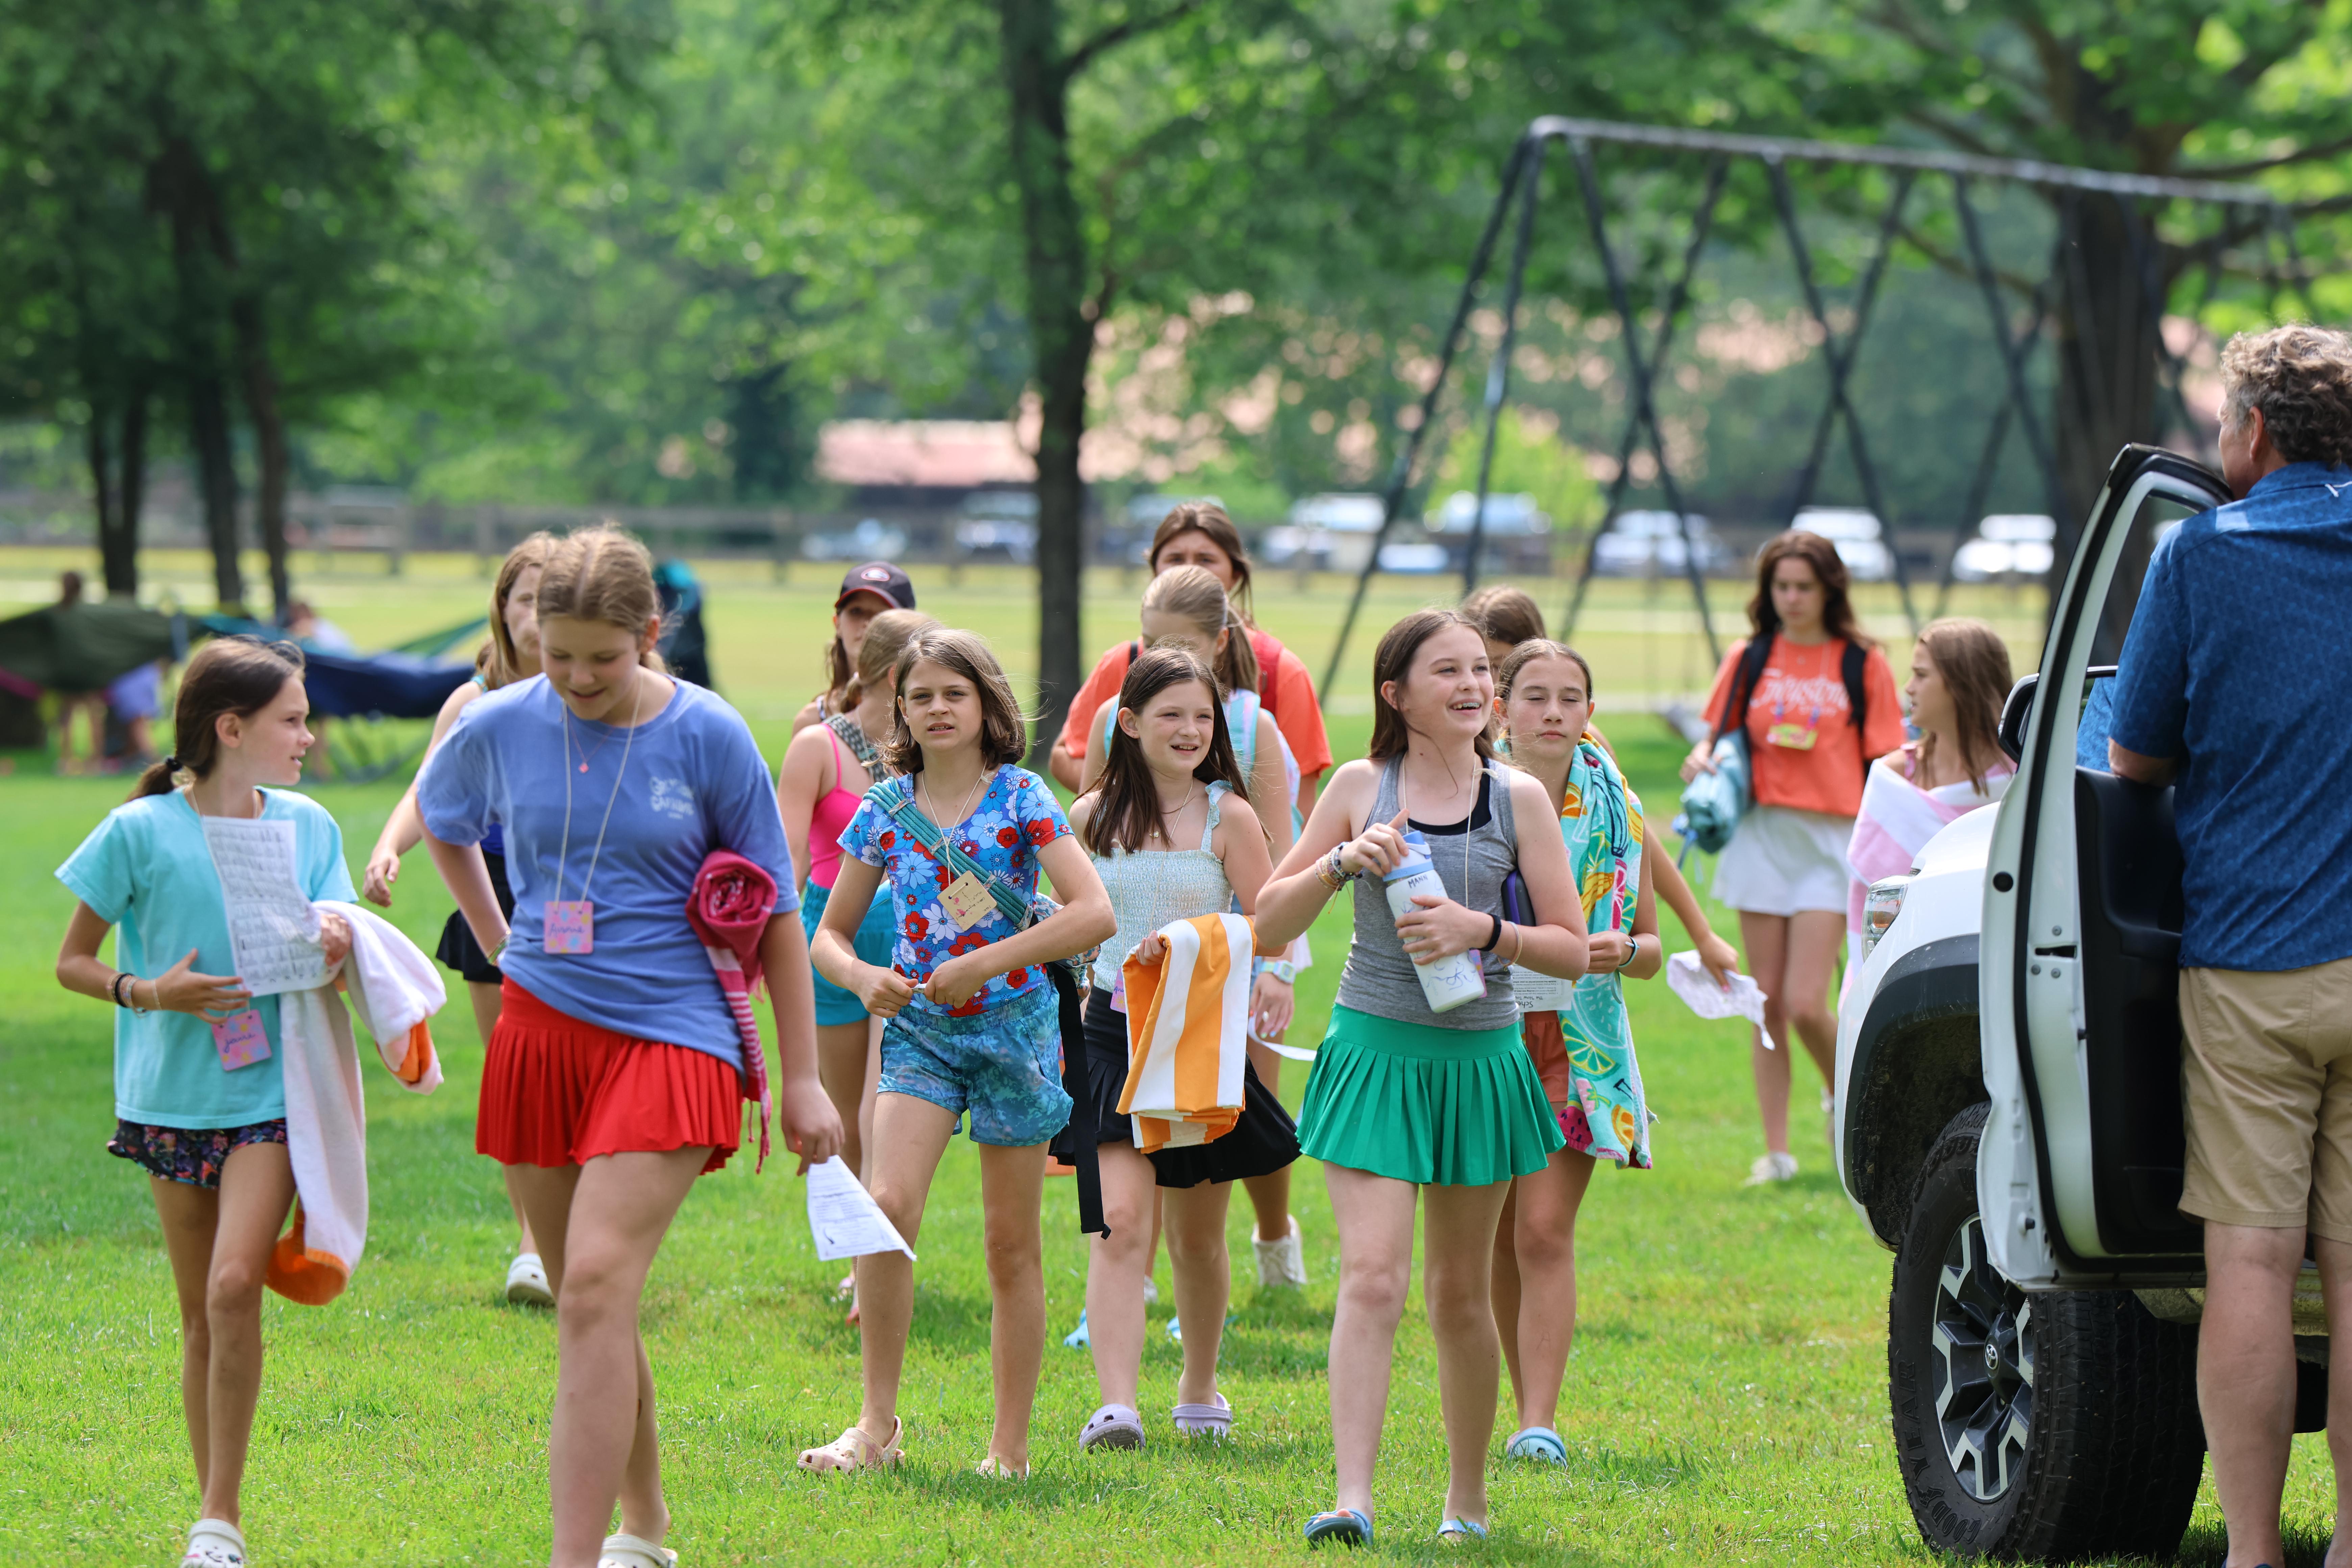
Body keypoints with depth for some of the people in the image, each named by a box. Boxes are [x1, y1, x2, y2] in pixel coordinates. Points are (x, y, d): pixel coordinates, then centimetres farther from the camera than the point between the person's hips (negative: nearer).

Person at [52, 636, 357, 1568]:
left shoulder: (309, 827, 3)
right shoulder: (141, 832, -6)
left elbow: (332, 972, 10)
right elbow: (71, 963, 2)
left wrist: (334, 950, -13)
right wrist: (148, 993, -16)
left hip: (271, 1095, 0)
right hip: (174, 1096, 0)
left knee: (235, 1284, -17)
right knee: (200, 1312, 7)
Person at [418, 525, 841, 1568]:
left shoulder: (709, 737, -6)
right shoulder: (499, 728, 1)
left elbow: (773, 914, 2)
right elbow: (440, 823, 25)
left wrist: (801, 1076, 1)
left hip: (670, 1037, -4)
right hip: (541, 1032, 4)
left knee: (597, 1292, -19)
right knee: (589, 1306, 12)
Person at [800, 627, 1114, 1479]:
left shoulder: (1021, 797, -6)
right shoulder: (887, 807, 4)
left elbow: (1095, 912, -17)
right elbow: (829, 935, 9)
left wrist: (980, 965, -21)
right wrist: (862, 977, -14)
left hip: (1013, 1024, -2)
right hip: (920, 1026, 2)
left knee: (1012, 1242, 5)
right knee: (888, 1205, -19)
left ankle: (1011, 1444, 13)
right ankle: (878, 1422, -11)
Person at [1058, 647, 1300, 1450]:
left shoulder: (1229, 817, -1)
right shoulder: (1092, 818, 5)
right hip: (1114, 1030, 1)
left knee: (1198, 1235, 11)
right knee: (1120, 1220, -15)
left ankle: (1200, 1388, 33)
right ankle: (1115, 1407, -23)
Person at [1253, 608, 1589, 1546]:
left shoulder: (1520, 799, 2)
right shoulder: (1363, 788, 1)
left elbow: (1574, 950, 2)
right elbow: (1269, 926, 4)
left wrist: (1485, 930, -15)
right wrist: (1341, 862, -13)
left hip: (1480, 1058, 1)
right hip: (1375, 1050, -1)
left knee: (1460, 1291, 12)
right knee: (1372, 1275, -15)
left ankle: (1467, 1499, 26)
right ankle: (1353, 1497, -21)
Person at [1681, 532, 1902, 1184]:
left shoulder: (1862, 665, 3)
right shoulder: (1748, 661, 10)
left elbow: (1884, 766, 3)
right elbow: (1720, 736, 17)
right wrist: (1702, 760, -5)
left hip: (1833, 841, -3)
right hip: (1762, 835, 3)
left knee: (1805, 1004, -12)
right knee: (1768, 1003, 3)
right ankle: (1776, 1152, 10)